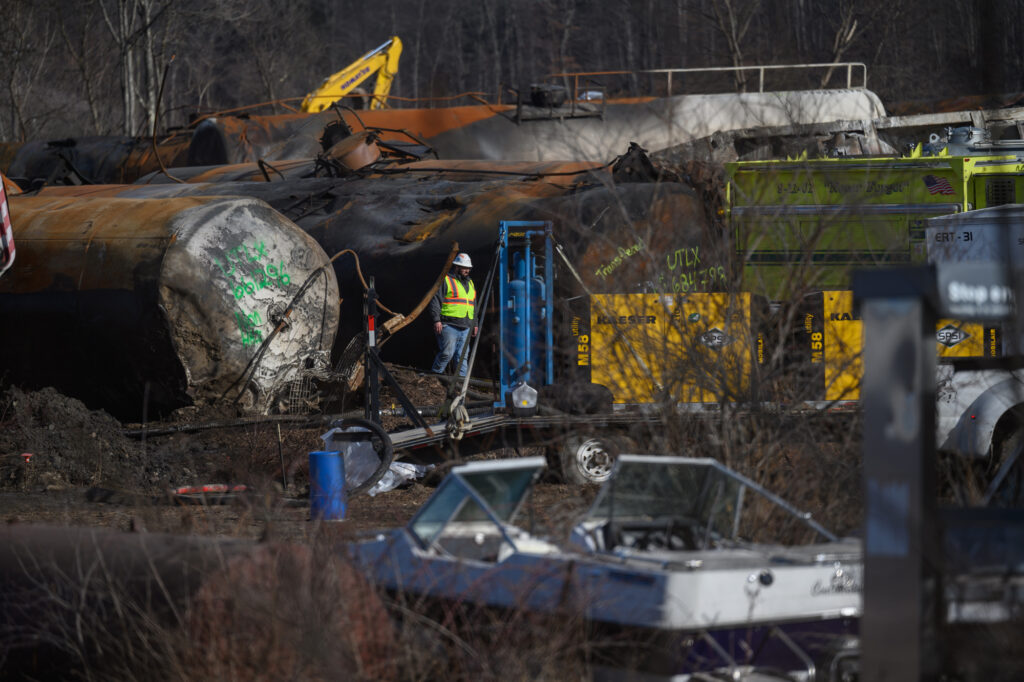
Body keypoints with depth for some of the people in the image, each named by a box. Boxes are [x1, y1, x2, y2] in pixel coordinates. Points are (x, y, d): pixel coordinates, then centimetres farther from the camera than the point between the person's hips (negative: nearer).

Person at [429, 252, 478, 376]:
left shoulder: (470, 284, 22)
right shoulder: (445, 281, -2)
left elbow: (473, 306, 29)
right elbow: (435, 301, -8)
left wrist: (475, 324, 24)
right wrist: (436, 320, -16)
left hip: (465, 328, 7)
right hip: (449, 325, -7)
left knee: (462, 356, 3)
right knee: (447, 353, -13)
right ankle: (434, 375, -2)